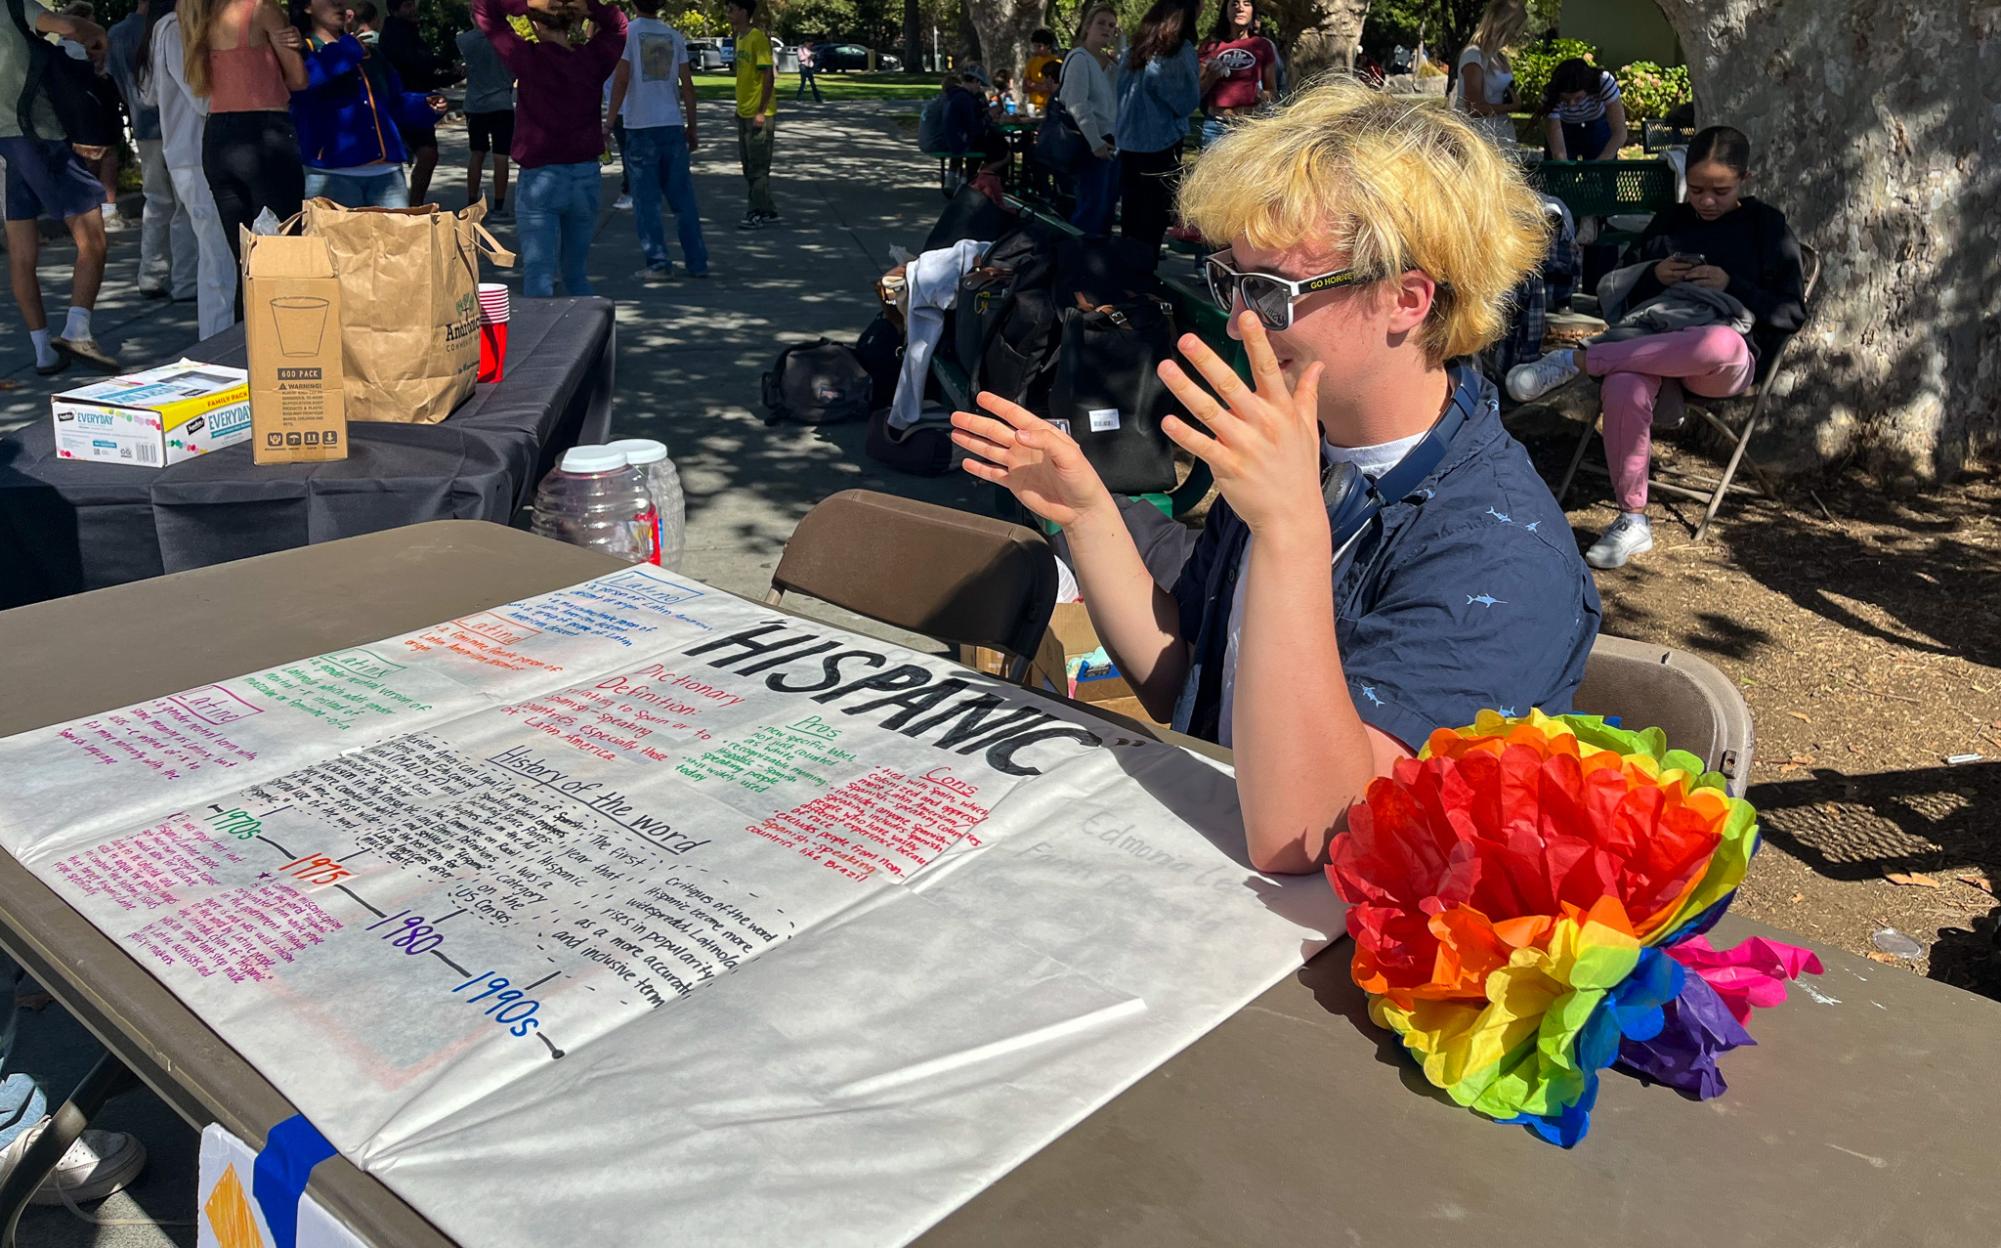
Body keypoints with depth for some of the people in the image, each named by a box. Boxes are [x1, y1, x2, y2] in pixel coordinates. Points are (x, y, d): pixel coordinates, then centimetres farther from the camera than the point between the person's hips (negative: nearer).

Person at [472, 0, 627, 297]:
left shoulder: (528, 58, -10)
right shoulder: (592, 58, -1)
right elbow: (618, 25, 19)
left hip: (540, 180, -4)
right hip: (586, 177, 4)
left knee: (539, 279, -3)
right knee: (578, 276, 16)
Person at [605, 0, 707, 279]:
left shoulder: (627, 33, -3)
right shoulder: (674, 36, 8)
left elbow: (621, 80, -10)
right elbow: (687, 86, 7)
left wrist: (610, 122, -6)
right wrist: (691, 127, 14)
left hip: (640, 126, -3)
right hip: (673, 125, 3)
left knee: (646, 200, 2)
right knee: (683, 198, 8)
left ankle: (658, 261, -3)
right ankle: (697, 262, 9)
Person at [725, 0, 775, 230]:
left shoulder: (758, 38, -14)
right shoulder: (739, 38, 12)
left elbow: (768, 77, -17)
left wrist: (761, 112, -20)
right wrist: (740, 108, 18)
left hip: (759, 114, -9)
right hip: (744, 113, 9)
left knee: (758, 166, -4)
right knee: (749, 165, 12)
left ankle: (761, 213, 2)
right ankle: (767, 210, 19)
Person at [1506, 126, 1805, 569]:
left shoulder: (1768, 226, 15)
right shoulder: (1668, 222, 24)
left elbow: (1792, 313, 8)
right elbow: (1624, 294, 22)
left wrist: (1730, 284, -5)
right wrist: (1654, 275, 0)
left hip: (1724, 365, -2)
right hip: (1651, 339, 2)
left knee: (1721, 341, -45)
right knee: (1622, 388, -39)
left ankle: (1575, 361, -36)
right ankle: (1632, 520, -31)